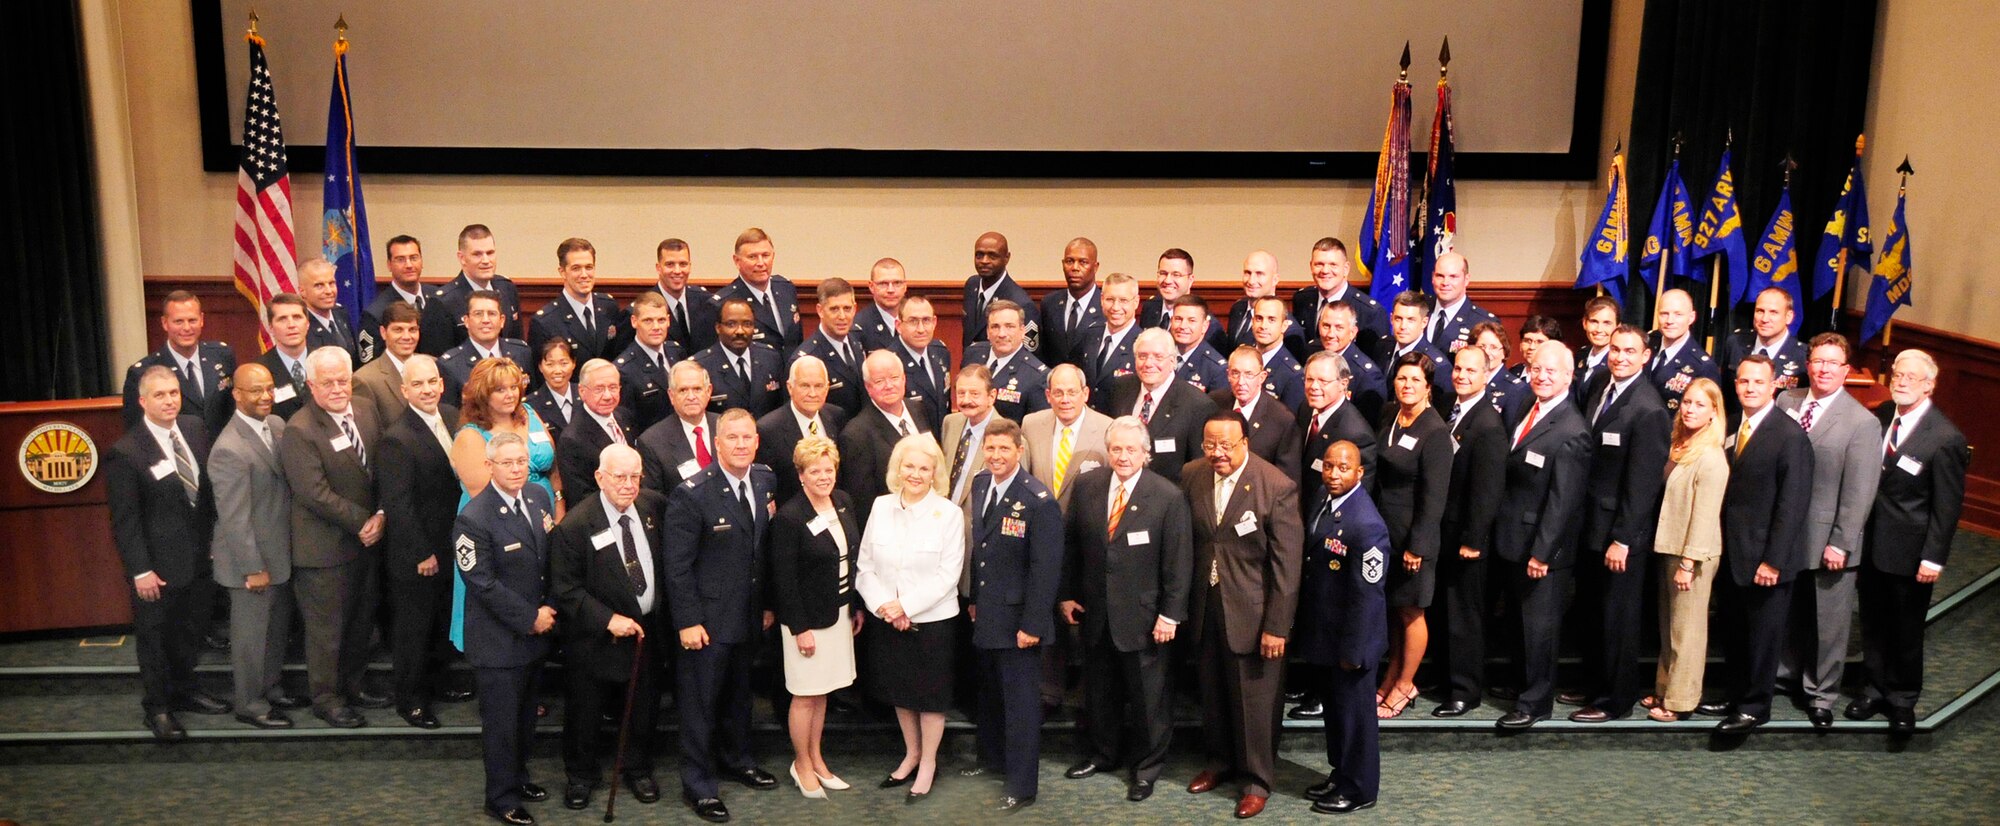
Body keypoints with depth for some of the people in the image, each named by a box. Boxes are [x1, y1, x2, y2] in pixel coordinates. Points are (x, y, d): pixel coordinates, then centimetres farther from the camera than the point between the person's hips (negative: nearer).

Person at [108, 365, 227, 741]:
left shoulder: (196, 429, 0)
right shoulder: (125, 453, -16)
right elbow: (124, 520, -14)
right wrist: (141, 571, -15)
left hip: (199, 557, 5)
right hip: (158, 565, -5)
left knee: (190, 632, 21)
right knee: (155, 638, 11)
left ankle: (184, 690, 40)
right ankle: (157, 707, 27)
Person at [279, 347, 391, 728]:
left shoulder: (366, 415, 5)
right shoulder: (299, 431, -17)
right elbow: (315, 493, -22)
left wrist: (381, 516, -7)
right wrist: (362, 521, -17)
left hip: (368, 540, 7)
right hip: (325, 548, -7)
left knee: (362, 620, 19)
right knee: (326, 627, 7)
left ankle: (354, 683, 37)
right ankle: (326, 697, 23)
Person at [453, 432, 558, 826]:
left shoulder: (539, 496, 1)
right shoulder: (474, 519, -21)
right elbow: (484, 584, -20)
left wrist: (548, 608, 0)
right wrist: (530, 617, -16)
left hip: (536, 630, 7)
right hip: (500, 639, -7)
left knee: (526, 714, 21)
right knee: (501, 720, 7)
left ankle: (517, 776, 40)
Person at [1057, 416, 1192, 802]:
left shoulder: (1167, 495, -13)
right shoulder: (1086, 485, -2)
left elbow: (1178, 562, -11)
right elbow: (1070, 543, 6)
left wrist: (1170, 613, -11)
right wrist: (1067, 594, 6)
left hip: (1143, 615, -4)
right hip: (1095, 611, 4)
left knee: (1149, 696, 9)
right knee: (1099, 690, 19)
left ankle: (1147, 767, 27)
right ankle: (1103, 753, 39)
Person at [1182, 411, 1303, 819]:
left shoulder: (1277, 488, -18)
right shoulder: (1191, 476, -3)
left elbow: (1286, 564, -15)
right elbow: (1186, 541, 5)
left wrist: (1277, 626, -15)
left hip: (1252, 612, -5)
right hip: (1206, 606, 5)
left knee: (1255, 700, 7)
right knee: (1212, 692, 19)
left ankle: (1257, 780, 26)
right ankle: (1218, 760, 41)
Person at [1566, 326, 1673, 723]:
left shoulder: (1649, 410, -19)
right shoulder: (1597, 386, 5)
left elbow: (1642, 482, -19)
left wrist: (1622, 539, -18)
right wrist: (1580, 518, 8)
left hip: (1620, 531, -7)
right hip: (1589, 524, 7)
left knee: (1617, 616, 7)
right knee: (1587, 613, 17)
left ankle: (1616, 700, 21)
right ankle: (1595, 685, 33)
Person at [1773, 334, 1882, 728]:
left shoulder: (1862, 423, -11)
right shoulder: (1786, 402, 1)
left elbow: (1859, 493, -12)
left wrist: (1841, 543, -13)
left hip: (1829, 540, -4)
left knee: (1829, 622, 9)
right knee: (1787, 613, 19)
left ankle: (1822, 693, 24)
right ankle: (1786, 671, 39)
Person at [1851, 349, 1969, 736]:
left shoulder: (1946, 439, -17)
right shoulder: (1881, 418, -1)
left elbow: (1947, 505, -13)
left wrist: (1934, 558, -13)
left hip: (1910, 553, -5)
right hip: (1872, 543, 5)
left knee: (1906, 630, 11)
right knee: (1873, 623, 17)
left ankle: (1902, 700, 28)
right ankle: (1875, 688, 34)